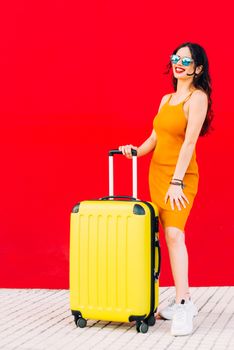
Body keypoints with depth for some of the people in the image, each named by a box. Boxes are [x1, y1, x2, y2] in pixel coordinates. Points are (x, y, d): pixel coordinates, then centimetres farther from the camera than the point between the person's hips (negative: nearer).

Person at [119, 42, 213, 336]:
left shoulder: (198, 97, -8)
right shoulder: (166, 99, 14)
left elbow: (189, 141, -16)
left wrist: (176, 182, -22)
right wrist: (136, 151, 0)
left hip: (180, 176, -7)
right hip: (157, 172, 7)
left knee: (174, 233, -18)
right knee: (169, 236, 6)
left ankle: (183, 308, -16)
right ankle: (183, 301, 14)